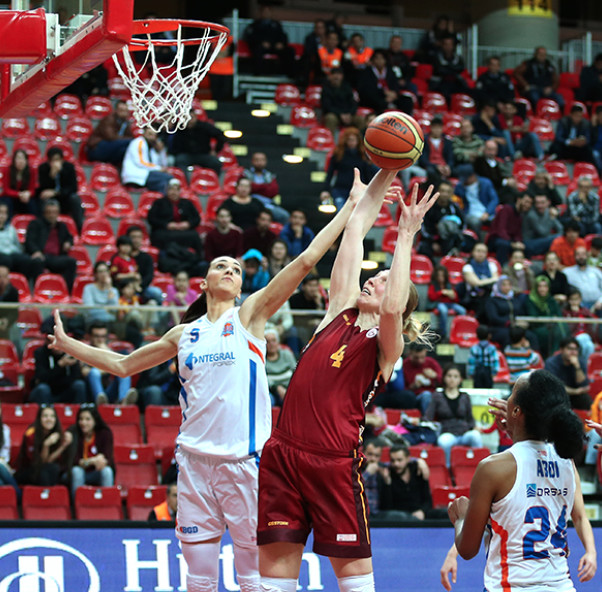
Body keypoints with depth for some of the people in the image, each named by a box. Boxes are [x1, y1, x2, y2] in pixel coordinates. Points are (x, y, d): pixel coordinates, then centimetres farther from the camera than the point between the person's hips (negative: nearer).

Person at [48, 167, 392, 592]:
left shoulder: (249, 315, 4)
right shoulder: (184, 334, 14)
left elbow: (306, 260, -4)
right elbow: (122, 365, 27)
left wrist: (353, 206, -8)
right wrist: (67, 344, 29)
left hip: (244, 458, -3)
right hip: (195, 458, 4)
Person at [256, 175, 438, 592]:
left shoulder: (386, 345, 1)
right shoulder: (340, 312, 14)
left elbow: (392, 308, -22)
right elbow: (356, 228, 16)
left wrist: (406, 235, -15)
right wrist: (386, 173, 17)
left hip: (335, 460, -5)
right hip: (284, 452, 5)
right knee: (276, 557, 3)